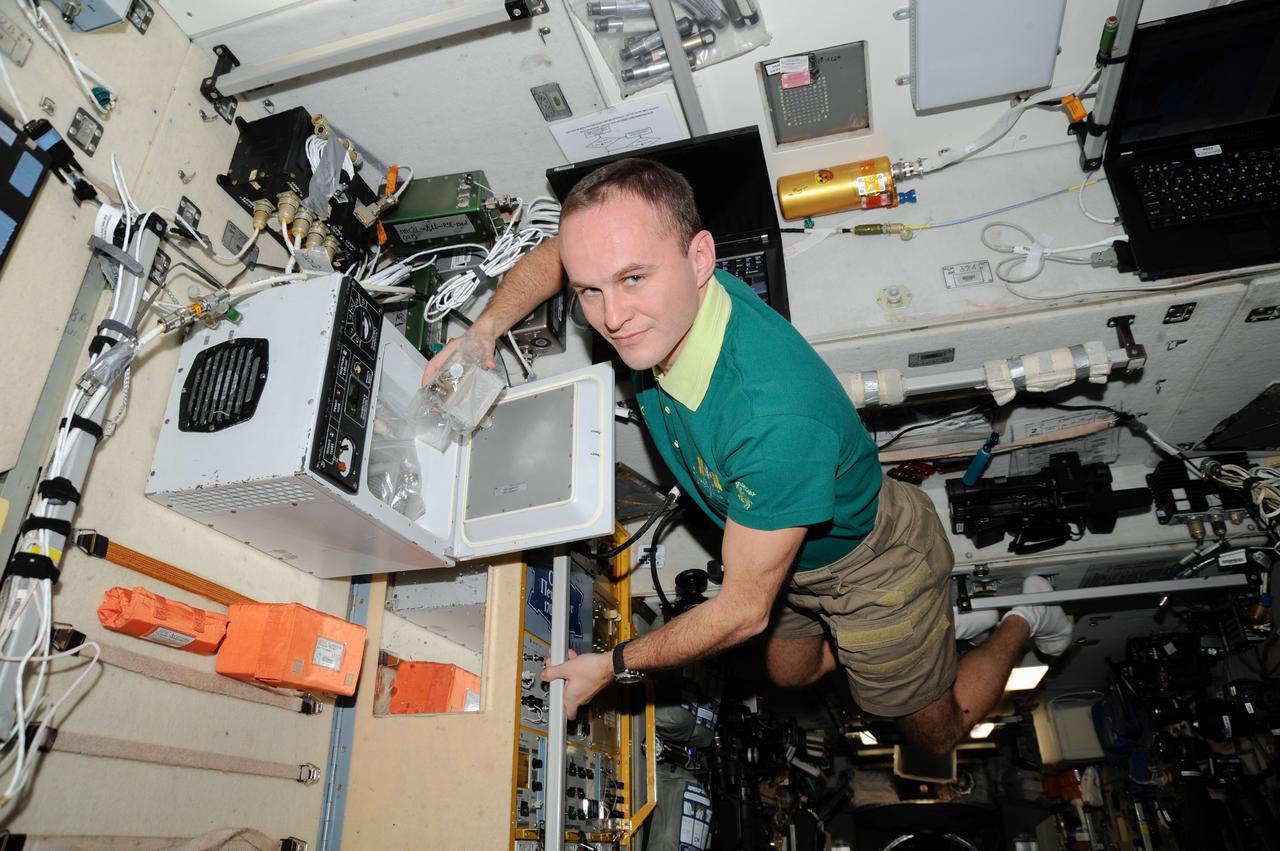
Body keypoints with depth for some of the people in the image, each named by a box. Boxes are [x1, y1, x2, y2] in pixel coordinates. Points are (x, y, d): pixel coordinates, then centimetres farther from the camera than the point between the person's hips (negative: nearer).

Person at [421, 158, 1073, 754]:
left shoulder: (777, 416, -47)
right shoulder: (660, 306, -25)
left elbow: (742, 609, -33)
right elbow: (553, 255, -2)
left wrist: (614, 666, -20)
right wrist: (487, 327, -19)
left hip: (869, 558, -6)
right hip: (789, 548, 7)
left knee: (936, 733, 19)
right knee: (790, 674, 31)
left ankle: (1022, 620, 43)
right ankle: (941, 623, 47)